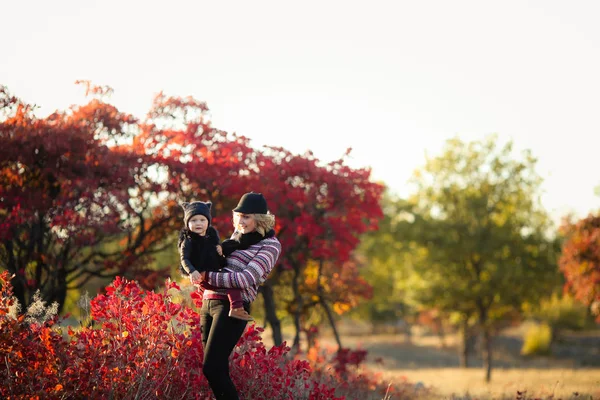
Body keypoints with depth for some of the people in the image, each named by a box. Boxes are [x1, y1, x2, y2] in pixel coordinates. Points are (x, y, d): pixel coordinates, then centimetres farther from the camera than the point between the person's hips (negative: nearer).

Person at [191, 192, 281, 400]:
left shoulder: (270, 245, -5)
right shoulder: (238, 236, 16)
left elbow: (245, 279, -16)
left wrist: (207, 277, -13)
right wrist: (199, 274, 5)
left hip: (233, 307, -7)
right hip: (208, 303, 7)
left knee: (212, 368, -13)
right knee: (218, 368, 9)